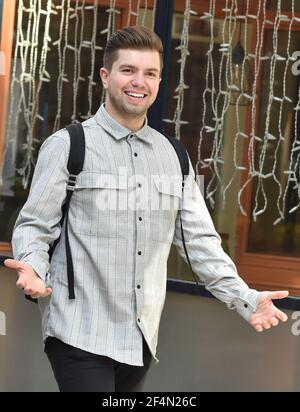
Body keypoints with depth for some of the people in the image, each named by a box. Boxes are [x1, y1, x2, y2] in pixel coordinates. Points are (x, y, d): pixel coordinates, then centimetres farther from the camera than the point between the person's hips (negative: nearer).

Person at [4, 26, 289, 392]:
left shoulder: (173, 157, 12)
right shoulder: (68, 146, -2)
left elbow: (198, 239, 13)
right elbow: (33, 226, -3)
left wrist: (244, 299, 3)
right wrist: (33, 271, -24)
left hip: (141, 338, 5)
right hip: (81, 334, -5)